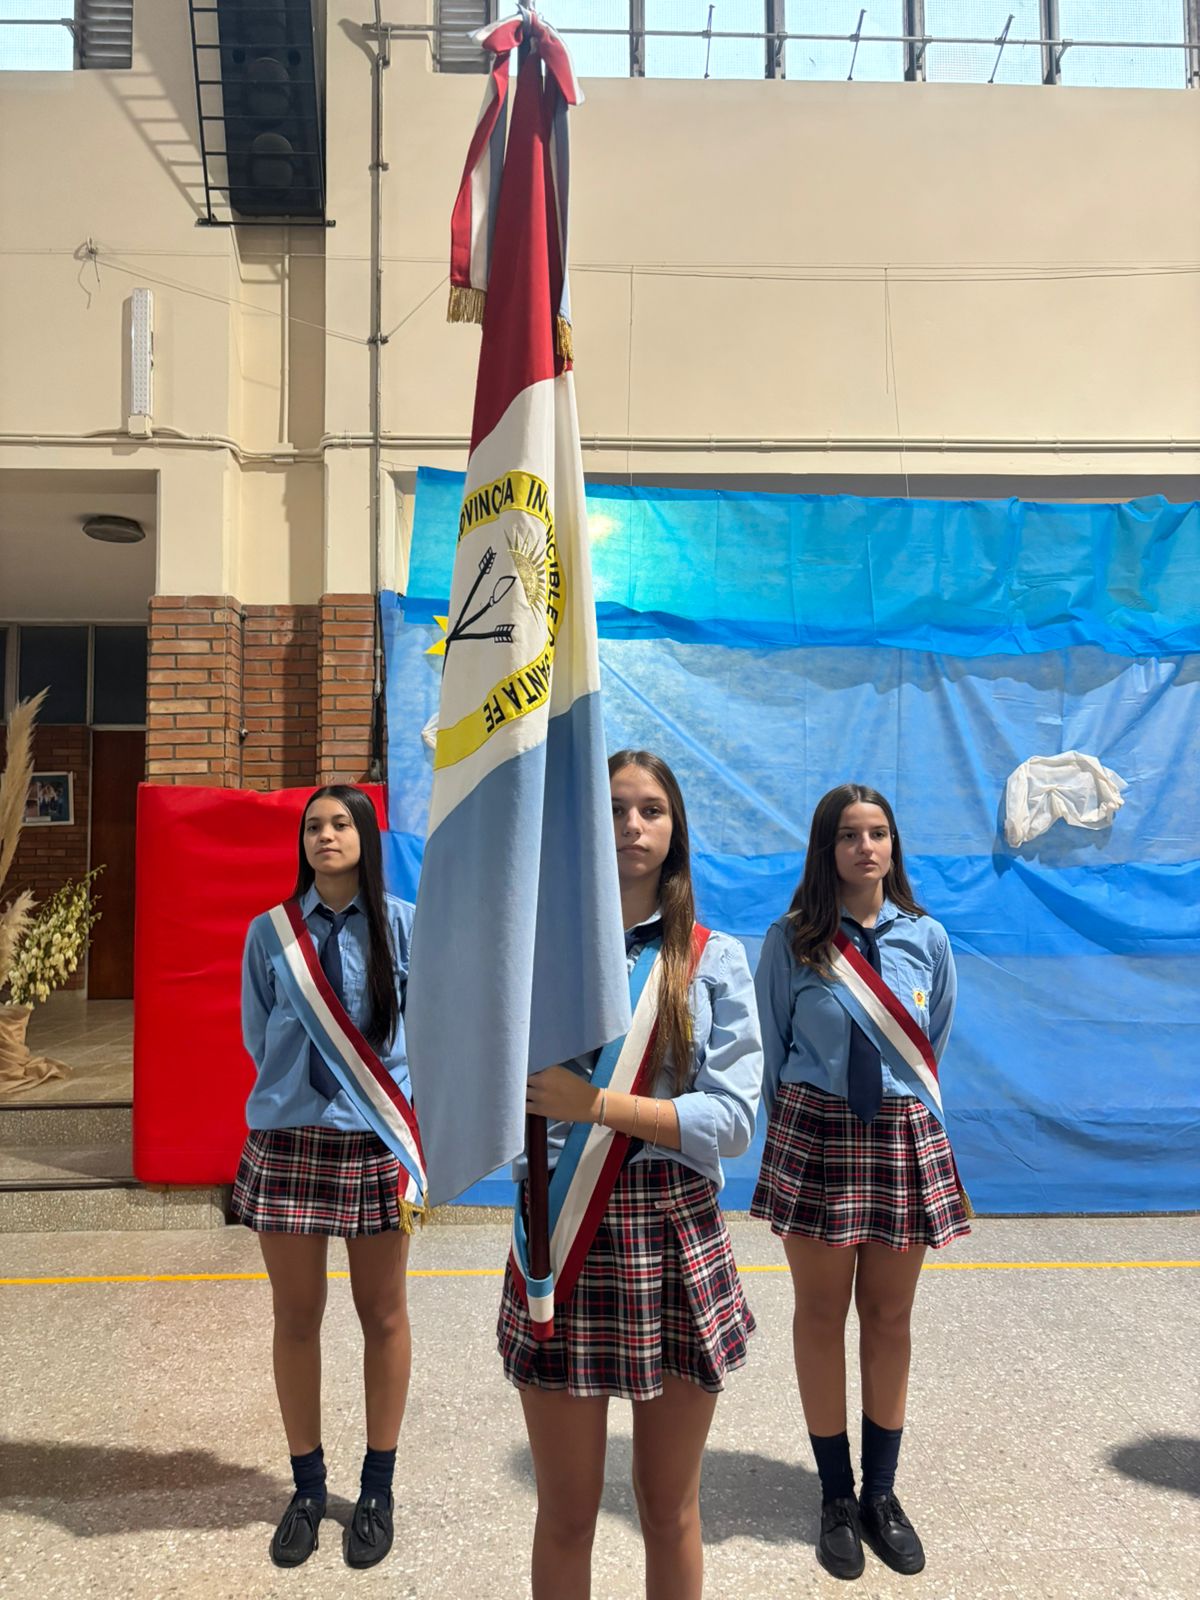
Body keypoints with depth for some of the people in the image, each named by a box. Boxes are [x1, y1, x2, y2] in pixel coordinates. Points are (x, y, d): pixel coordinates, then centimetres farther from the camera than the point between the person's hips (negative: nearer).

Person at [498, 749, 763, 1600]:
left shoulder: (716, 960, 0)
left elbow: (734, 1120, -8)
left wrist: (595, 1104, -15)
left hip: (679, 1244, 1)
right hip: (564, 1238, 0)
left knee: (672, 1513, 16)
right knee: (566, 1517, 13)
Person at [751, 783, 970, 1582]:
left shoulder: (926, 938, 0)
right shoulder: (790, 942, -6)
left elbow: (935, 1045, 13)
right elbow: (771, 1052, 3)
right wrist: (788, 1134, 7)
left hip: (903, 1138, 2)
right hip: (814, 1134, -2)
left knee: (889, 1317, 12)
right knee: (821, 1314, 8)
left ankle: (882, 1491, 29)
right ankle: (837, 1495, 25)